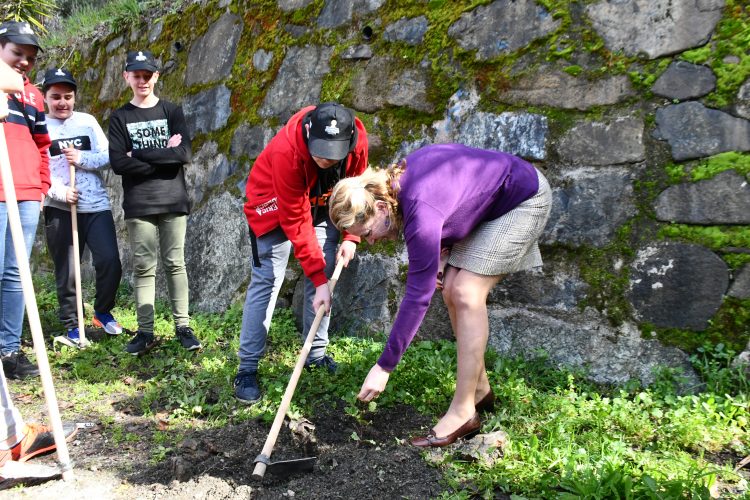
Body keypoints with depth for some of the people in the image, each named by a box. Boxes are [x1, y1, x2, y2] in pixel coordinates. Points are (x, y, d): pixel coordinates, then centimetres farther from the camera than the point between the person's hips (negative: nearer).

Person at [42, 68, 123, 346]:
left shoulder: (88, 122, 8)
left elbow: (108, 157, 3)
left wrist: (82, 159, -15)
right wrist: (60, 192, -20)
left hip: (97, 206, 2)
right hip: (59, 210, -1)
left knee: (110, 262, -6)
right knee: (66, 271, 4)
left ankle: (103, 312, 17)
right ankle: (71, 325, 19)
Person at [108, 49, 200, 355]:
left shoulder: (172, 112, 7)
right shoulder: (120, 118, 8)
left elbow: (184, 154, -7)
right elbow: (118, 163, -5)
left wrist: (140, 154, -9)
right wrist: (163, 155, -10)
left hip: (173, 201, 0)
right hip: (138, 204, 0)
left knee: (175, 263, 3)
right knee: (143, 266, 2)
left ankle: (182, 326, 8)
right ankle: (145, 332, 7)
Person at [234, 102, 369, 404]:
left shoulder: (358, 141, -26)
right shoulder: (287, 150, -39)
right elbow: (296, 222, -34)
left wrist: (351, 237, -14)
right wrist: (318, 280, -33)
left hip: (321, 205, 5)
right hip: (275, 205, -5)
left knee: (324, 276, 2)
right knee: (266, 281, -11)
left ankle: (316, 355, 15)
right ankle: (247, 368, -4)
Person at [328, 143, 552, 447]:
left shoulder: (420, 211, -35)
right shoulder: (395, 181, -10)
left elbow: (418, 296, -32)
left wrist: (384, 367, -28)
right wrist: (443, 253, -9)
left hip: (525, 200, -9)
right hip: (487, 205, 9)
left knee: (466, 294, -19)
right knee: (451, 291, 1)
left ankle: (463, 412, -11)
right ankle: (480, 390, 15)